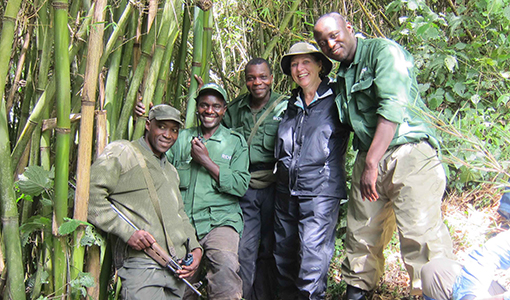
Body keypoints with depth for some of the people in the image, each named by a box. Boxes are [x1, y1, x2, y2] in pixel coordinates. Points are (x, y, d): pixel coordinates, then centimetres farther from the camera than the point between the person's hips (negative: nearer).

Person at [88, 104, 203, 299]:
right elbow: (91, 196, -8)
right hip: (141, 263, -7)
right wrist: (127, 232, -15)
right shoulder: (121, 152, 2)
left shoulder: (171, 171, 27)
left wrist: (195, 248, 12)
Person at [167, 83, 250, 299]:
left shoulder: (235, 142, 11)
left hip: (219, 220, -2)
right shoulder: (182, 138, 18)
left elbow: (241, 186, 0)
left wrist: (206, 161, -5)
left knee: (226, 264, -33)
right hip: (182, 222, 2)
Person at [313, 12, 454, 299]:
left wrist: (371, 164, -19)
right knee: (361, 232, 9)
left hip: (408, 153, -7)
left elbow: (393, 108, -16)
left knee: (419, 233, -13)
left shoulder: (383, 50, -4)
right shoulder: (342, 77, 19)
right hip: (368, 159, 7)